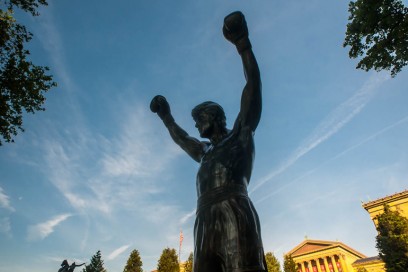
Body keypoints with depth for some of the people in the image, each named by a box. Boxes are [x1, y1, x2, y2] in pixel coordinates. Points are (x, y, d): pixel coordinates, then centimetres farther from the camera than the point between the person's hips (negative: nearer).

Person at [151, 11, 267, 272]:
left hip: (235, 213, -6)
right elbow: (181, 138, 53)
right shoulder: (206, 152, 36)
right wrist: (166, 116, 61)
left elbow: (253, 85, 9)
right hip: (205, 222, 7)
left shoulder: (240, 135, 18)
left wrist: (243, 44, 5)